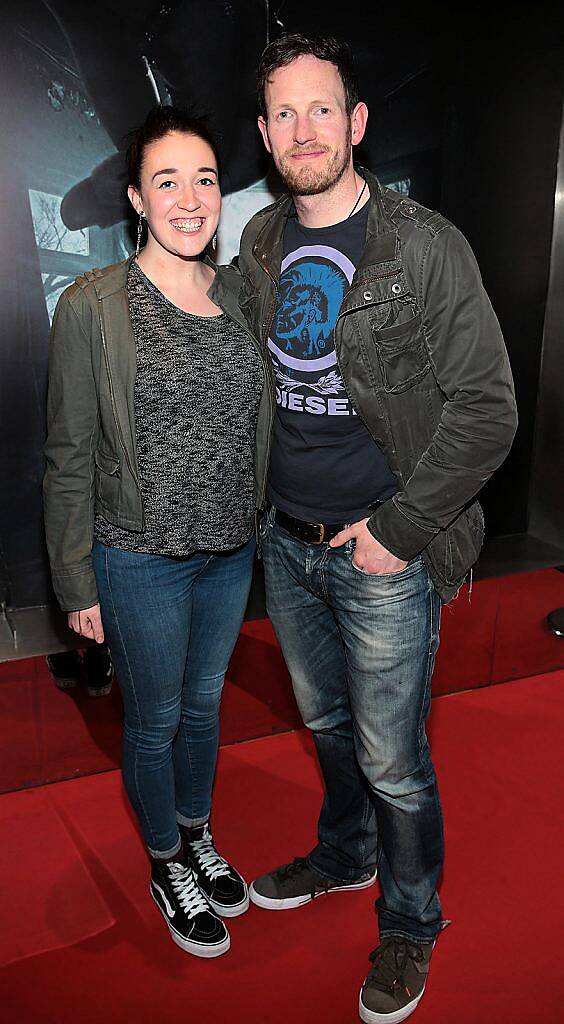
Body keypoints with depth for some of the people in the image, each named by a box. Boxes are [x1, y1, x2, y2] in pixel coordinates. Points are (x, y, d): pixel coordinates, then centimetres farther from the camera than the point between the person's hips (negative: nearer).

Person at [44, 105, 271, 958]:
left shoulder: (238, 294, 2)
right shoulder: (92, 308, -14)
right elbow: (70, 459, -10)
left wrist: (263, 526, 11)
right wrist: (76, 583, -8)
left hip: (231, 548, 5)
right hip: (139, 559, -4)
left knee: (204, 703, 22)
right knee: (155, 720, 14)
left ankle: (199, 837, 47)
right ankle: (167, 866, 40)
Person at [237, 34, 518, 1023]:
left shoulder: (426, 248, -13)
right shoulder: (260, 244, 4)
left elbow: (486, 410, -14)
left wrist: (399, 527, -15)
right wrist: (262, 496, 8)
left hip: (382, 554, -5)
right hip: (285, 541, 6)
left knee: (393, 761, 8)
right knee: (327, 721, 24)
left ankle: (410, 924, 35)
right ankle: (343, 856, 50)